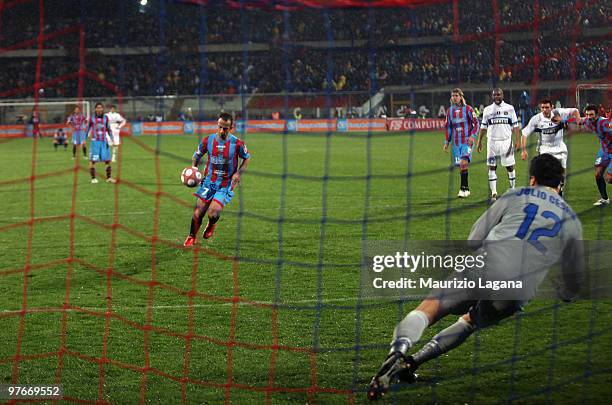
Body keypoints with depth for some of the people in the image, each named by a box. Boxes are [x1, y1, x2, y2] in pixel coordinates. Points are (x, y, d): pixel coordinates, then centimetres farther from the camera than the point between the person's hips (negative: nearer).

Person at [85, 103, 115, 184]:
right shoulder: (92, 119, -1)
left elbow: (109, 129, 12)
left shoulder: (106, 118, 4)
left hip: (104, 142, 2)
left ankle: (108, 178, 13)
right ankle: (93, 178, 2)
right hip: (95, 141, -2)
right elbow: (87, 129, 7)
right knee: (93, 160, -6)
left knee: (107, 160, 3)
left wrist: (111, 139, 5)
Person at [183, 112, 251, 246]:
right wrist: (194, 168, -7)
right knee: (198, 213, -1)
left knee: (213, 214, -15)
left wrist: (239, 173, -9)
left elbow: (247, 158, 5)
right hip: (209, 181, 2)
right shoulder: (208, 140, -6)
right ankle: (191, 237, 24)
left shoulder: (237, 144, -13)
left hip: (226, 184, -2)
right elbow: (197, 155, 12)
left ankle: (211, 225, 24)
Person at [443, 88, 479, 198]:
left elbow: (476, 123, -1)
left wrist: (472, 136, -14)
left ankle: (463, 189, -16)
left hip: (467, 141, -5)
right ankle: (466, 189, 16)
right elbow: (448, 127, 17)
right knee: (460, 166, 4)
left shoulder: (467, 109, -4)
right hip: (456, 142, 5)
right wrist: (447, 142, 13)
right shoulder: (449, 111, 9)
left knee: (463, 163, -18)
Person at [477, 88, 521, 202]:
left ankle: (513, 188, 17)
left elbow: (515, 125, 4)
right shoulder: (487, 110, 7)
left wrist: (518, 139, -3)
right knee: (492, 167, -3)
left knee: (510, 166, 3)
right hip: (492, 141, 1)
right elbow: (483, 127, 11)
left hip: (506, 141, -1)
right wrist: (479, 141, 9)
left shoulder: (509, 108, 4)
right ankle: (493, 193, -2)